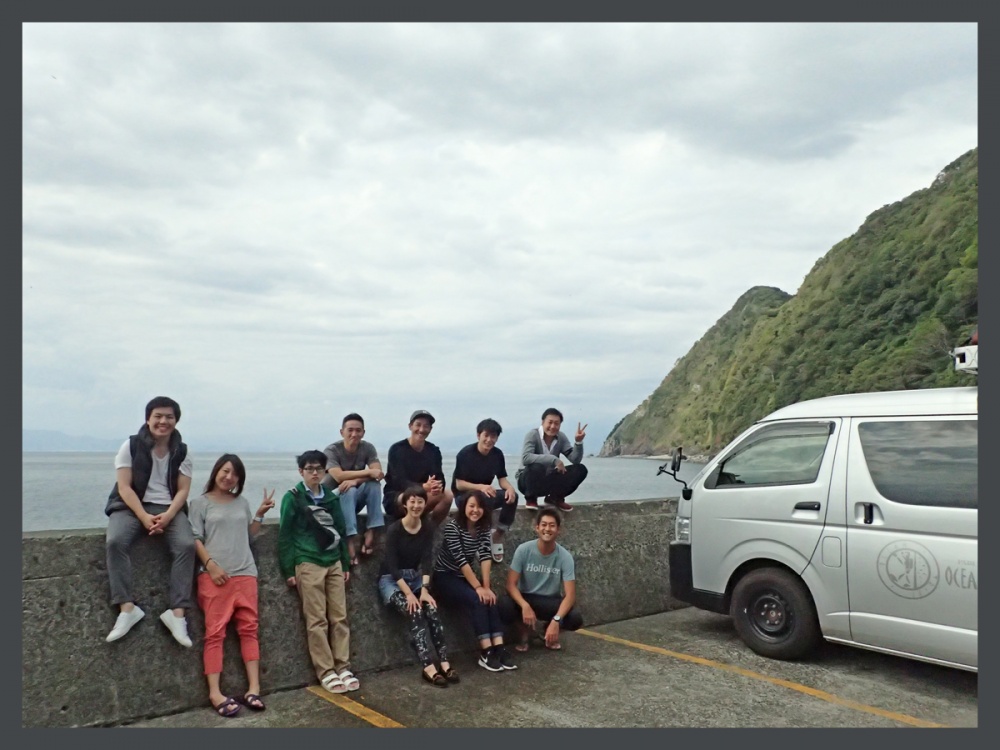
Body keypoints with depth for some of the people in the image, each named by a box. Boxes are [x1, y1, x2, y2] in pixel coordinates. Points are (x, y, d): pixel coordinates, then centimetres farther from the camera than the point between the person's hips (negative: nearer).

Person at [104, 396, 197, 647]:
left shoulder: (181, 452, 5)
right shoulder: (131, 446, -1)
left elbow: (183, 490, 1)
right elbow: (124, 487, -6)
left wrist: (168, 516, -18)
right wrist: (144, 517, -20)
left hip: (169, 508, 1)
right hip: (131, 506, -1)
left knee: (187, 545, -27)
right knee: (115, 541, -32)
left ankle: (177, 612, -27)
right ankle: (127, 607, -31)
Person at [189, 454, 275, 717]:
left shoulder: (242, 502, 17)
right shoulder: (201, 502, 6)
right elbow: (195, 539, -2)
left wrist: (260, 514, 4)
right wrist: (211, 565, -14)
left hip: (245, 573, 4)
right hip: (213, 575, -4)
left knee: (249, 629, 1)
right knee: (215, 632, -5)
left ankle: (253, 689, 2)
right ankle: (215, 693, -5)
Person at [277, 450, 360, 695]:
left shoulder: (331, 497, 10)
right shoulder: (293, 498, -4)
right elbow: (285, 535, -5)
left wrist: (346, 563, 12)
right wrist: (288, 569, -8)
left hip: (334, 563, 5)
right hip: (308, 564, -5)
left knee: (340, 618, 5)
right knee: (317, 621, 0)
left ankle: (343, 667, 13)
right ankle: (326, 672, 6)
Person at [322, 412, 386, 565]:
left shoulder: (367, 448, -6)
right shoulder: (332, 450, -16)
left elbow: (378, 473, -19)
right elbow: (339, 476, -31)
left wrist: (355, 480, -35)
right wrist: (368, 472, -33)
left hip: (354, 500, 4)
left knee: (374, 484, -24)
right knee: (348, 491, -36)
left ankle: (370, 531, -27)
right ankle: (350, 539, -41)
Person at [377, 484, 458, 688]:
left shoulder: (427, 528, -3)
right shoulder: (394, 529, -16)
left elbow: (427, 560, -9)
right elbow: (392, 566, -19)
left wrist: (424, 589, -23)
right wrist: (409, 594, -27)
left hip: (414, 577, 4)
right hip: (391, 579, -4)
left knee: (431, 608, -24)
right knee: (415, 612, -28)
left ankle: (444, 662, -25)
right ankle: (428, 666, -32)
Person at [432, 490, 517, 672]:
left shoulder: (483, 527, 0)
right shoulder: (452, 527, -19)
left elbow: (485, 556, -9)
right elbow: (460, 560, -24)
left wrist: (486, 587, -20)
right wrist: (478, 587, -27)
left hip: (464, 577, 6)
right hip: (444, 578, -6)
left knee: (489, 599, -22)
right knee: (476, 599, -28)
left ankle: (499, 648, -26)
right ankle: (486, 653, -27)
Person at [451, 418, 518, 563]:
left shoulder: (497, 454, -3)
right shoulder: (466, 453, -19)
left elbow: (502, 479, -1)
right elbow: (459, 484, -20)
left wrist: (510, 487, -25)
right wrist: (480, 487, -36)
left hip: (485, 494, 5)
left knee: (512, 496, -22)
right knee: (485, 502, -38)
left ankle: (498, 535, -11)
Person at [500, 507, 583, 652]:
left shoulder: (565, 557, -16)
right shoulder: (523, 550, -16)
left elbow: (570, 595, -20)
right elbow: (511, 584, -17)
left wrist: (556, 620, -36)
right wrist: (525, 606, -36)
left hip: (551, 602, 1)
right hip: (525, 598, -1)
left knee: (575, 619, -28)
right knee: (505, 608, -33)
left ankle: (550, 631, 10)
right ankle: (524, 630, 4)